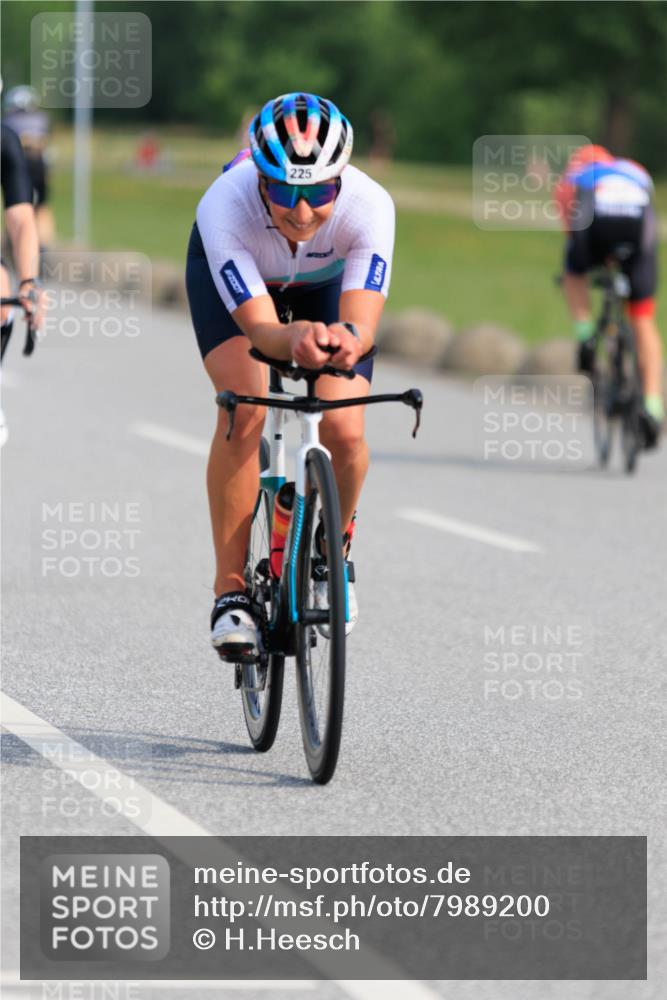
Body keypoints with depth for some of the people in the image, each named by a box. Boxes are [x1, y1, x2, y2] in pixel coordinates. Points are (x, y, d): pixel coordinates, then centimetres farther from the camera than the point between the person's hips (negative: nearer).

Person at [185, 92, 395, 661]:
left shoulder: (369, 206, -40)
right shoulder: (224, 207, -42)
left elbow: (362, 322, -46)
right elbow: (259, 328, -46)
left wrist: (347, 341, -70)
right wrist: (295, 339, -69)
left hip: (327, 277, 1)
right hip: (232, 273, -1)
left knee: (345, 432, -16)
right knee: (245, 410, -26)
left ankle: (335, 546, 17)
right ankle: (231, 589, -14)